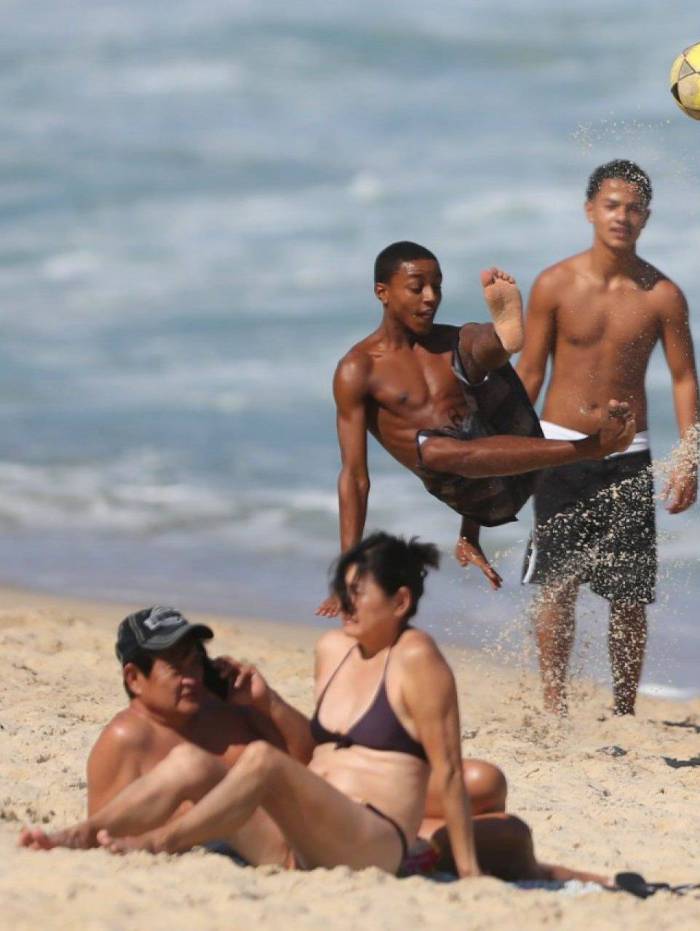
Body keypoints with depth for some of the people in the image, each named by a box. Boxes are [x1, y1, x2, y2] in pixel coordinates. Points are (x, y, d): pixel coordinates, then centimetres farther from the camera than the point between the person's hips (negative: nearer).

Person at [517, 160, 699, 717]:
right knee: (557, 585, -3)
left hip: (627, 455, 0)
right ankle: (554, 708, 3)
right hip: (560, 446, 0)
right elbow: (530, 372, 2)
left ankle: (624, 712, 10)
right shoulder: (555, 285, -4)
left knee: (630, 594, 0)